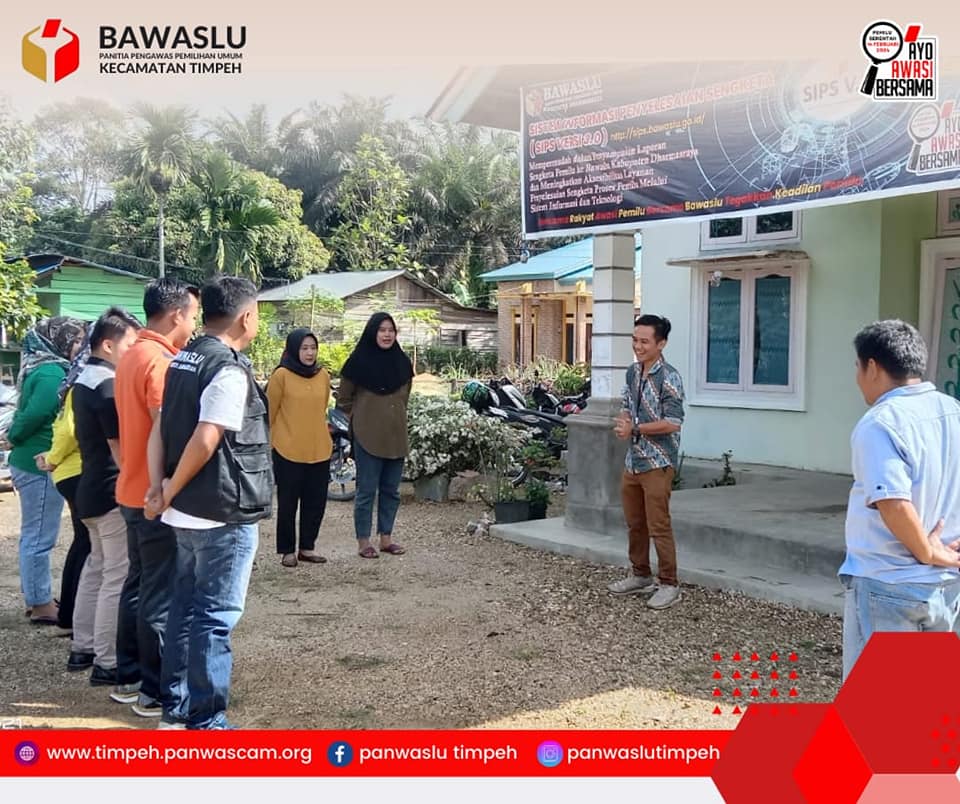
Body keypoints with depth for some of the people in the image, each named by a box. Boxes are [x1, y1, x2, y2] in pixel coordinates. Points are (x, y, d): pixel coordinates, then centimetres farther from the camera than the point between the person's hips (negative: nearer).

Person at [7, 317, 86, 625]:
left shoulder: (43, 368, 14)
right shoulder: (52, 373, -18)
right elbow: (35, 415, -22)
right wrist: (13, 438, -7)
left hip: (31, 462, 10)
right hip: (41, 465, -10)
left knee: (33, 536, 17)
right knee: (39, 538, -2)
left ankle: (36, 597, 27)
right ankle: (41, 605, 5)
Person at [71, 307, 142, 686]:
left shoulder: (85, 378, 12)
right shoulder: (108, 384, -20)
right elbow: (120, 446, -21)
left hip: (92, 487, 11)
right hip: (114, 491, -10)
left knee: (96, 566, 19)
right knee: (118, 576, -5)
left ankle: (82, 647, 27)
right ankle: (107, 663, -1)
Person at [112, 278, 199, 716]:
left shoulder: (131, 357, 12)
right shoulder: (160, 361, -19)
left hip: (135, 491, 10)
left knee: (138, 585, 17)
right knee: (162, 594, -2)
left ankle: (129, 678, 26)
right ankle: (156, 692, 7)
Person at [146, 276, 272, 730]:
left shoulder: (183, 361, 10)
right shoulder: (230, 370, -18)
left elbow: (160, 430, 7)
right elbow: (205, 441, -24)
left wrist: (159, 488, -2)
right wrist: (171, 492, -12)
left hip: (188, 512, 9)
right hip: (225, 513, -9)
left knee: (185, 606, 16)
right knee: (216, 616, -1)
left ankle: (175, 708, 26)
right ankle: (205, 722, 6)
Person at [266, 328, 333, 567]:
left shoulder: (323, 375, 5)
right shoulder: (281, 375, -9)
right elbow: (270, 412, -2)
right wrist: (276, 437, 7)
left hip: (320, 450, 4)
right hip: (288, 451, -4)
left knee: (316, 501, 9)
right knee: (288, 502, 6)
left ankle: (307, 547, 23)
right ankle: (287, 550, 17)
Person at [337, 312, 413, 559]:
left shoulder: (402, 362, 7)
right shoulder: (359, 361, -6)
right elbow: (343, 399, 3)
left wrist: (395, 417, 14)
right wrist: (360, 418, 2)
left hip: (396, 437, 5)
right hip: (368, 437, -5)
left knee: (391, 490, 11)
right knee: (366, 490, 0)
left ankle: (386, 538, 21)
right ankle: (363, 541, 9)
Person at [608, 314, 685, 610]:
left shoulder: (669, 378, -16)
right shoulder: (632, 372, 9)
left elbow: (672, 423, -19)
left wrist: (635, 428, -16)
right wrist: (621, 423, -4)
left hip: (657, 463, -8)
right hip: (633, 461, 8)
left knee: (658, 526, -3)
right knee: (634, 523, 16)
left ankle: (669, 585, 8)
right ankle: (641, 575, 31)